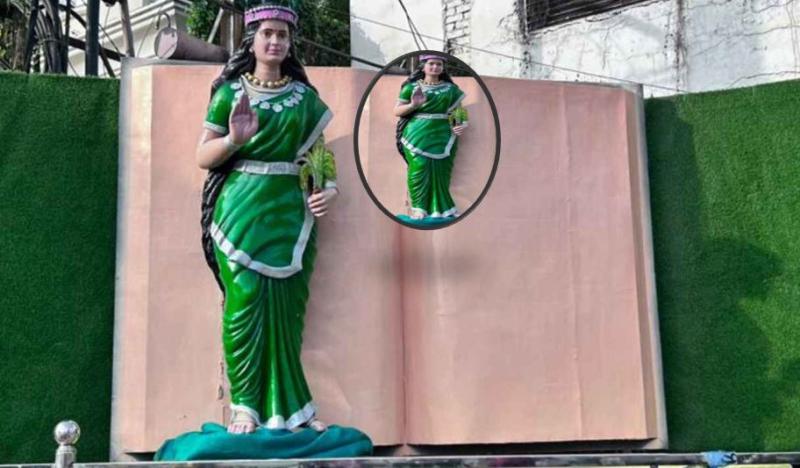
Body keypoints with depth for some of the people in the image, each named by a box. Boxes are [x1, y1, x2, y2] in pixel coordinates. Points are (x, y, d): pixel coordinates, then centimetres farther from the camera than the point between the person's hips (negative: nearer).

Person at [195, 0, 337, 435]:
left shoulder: (305, 97, 11)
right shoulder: (230, 92, 5)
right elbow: (203, 157, 3)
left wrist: (327, 189, -4)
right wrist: (234, 140, -16)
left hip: (290, 214, 2)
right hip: (241, 212, -2)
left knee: (285, 309, 3)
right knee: (244, 305, -7)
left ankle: (287, 407, 11)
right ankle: (244, 407, 0)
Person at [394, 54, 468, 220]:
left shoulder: (451, 88, 9)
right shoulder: (411, 87, 2)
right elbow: (397, 111, 2)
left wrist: (464, 124, -5)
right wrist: (413, 105, -15)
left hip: (442, 136, 2)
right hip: (418, 136, -2)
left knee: (440, 170, 3)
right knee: (419, 169, -9)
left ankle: (441, 207, 13)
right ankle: (418, 207, -2)